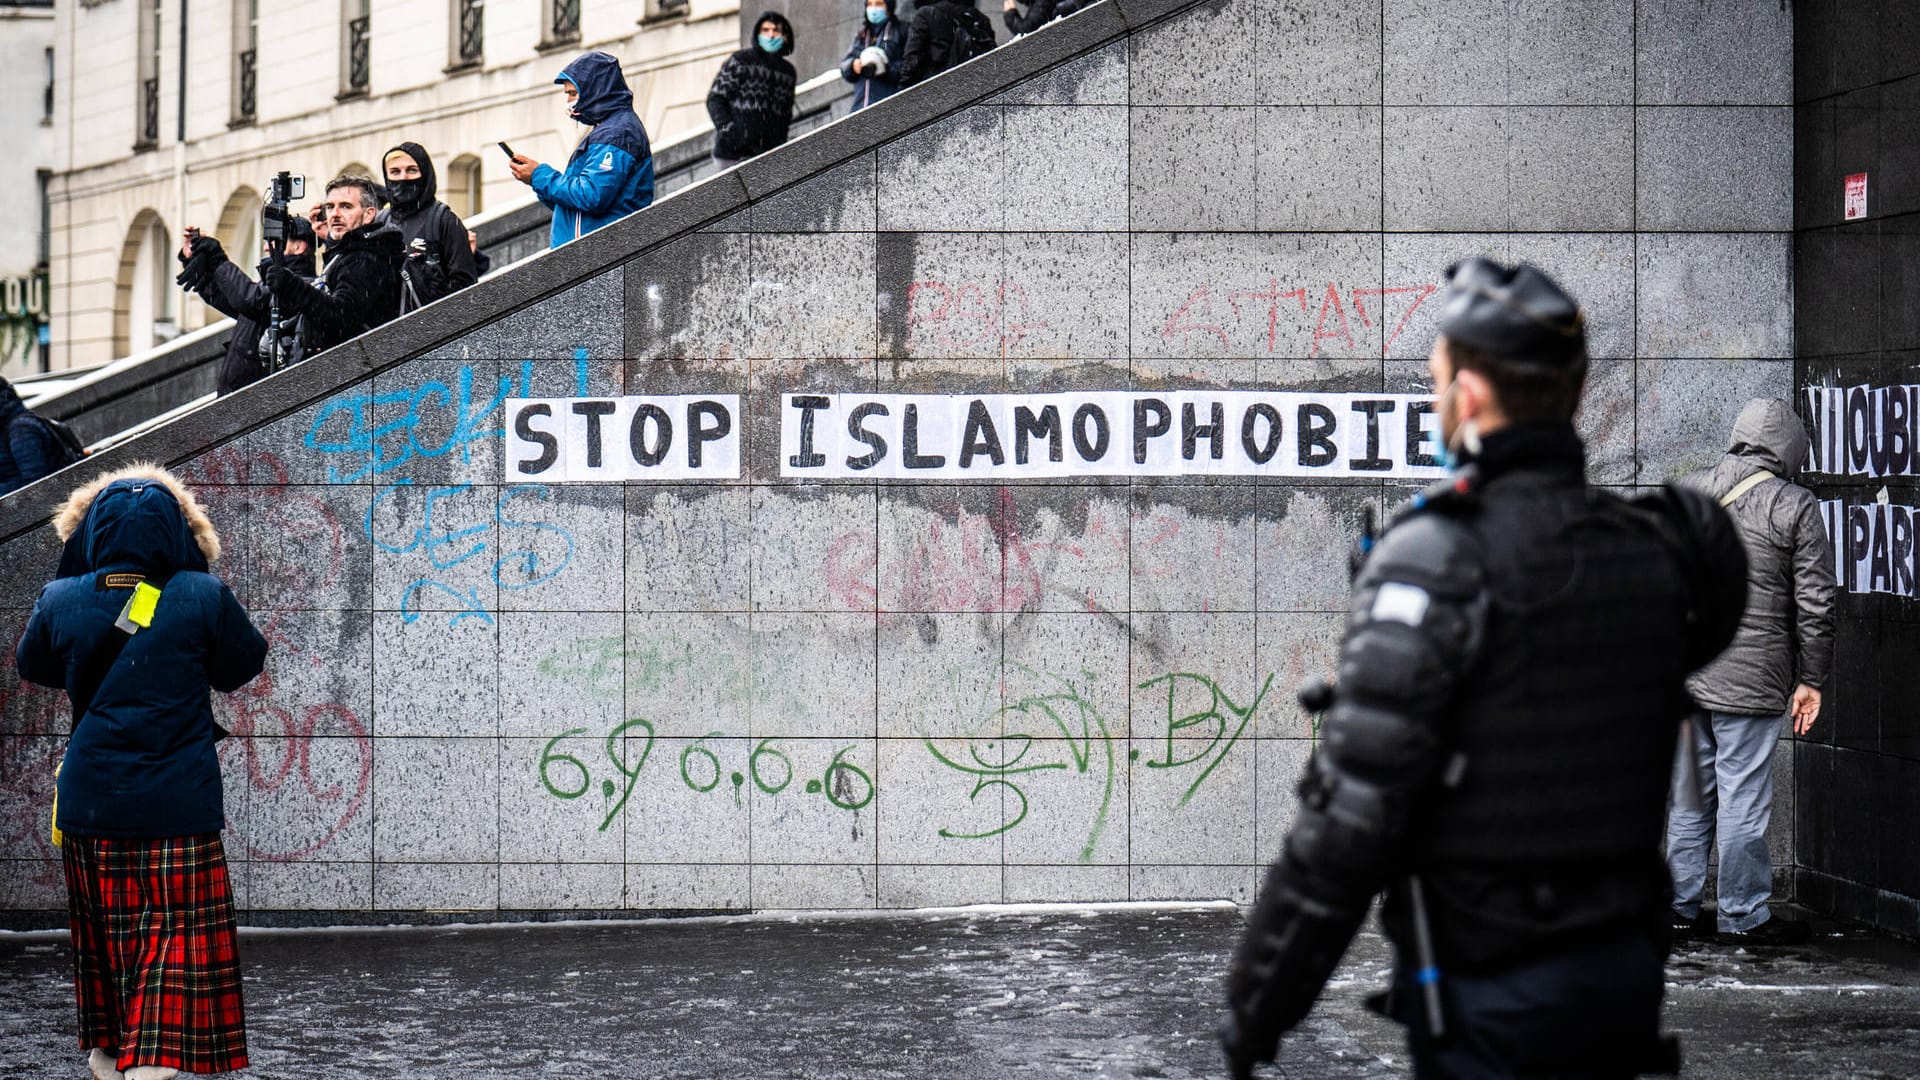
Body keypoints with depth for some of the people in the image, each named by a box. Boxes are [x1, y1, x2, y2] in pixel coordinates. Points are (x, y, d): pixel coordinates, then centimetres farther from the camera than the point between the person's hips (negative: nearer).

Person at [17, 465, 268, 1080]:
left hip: (90, 807, 3)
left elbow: (32, 666, 15)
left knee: (104, 940, 18)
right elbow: (241, 666, 5)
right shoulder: (202, 599, -12)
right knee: (176, 939, -1)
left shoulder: (61, 601, -4)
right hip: (179, 809, -3)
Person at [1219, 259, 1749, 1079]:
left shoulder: (1434, 560, -16)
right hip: (1626, 973, 6)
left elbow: (1349, 820, -19)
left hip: (1486, 995, -6)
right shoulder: (1654, 550, 4)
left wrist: (1253, 1014, -11)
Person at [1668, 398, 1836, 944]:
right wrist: (1811, 679, 1)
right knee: (1743, 798, 1)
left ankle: (1680, 907, 21)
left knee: (1691, 796, 14)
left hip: (1684, 673, 5)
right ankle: (1743, 914, 8)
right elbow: (1815, 604, -7)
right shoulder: (1795, 506, -7)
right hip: (1751, 677, -5)